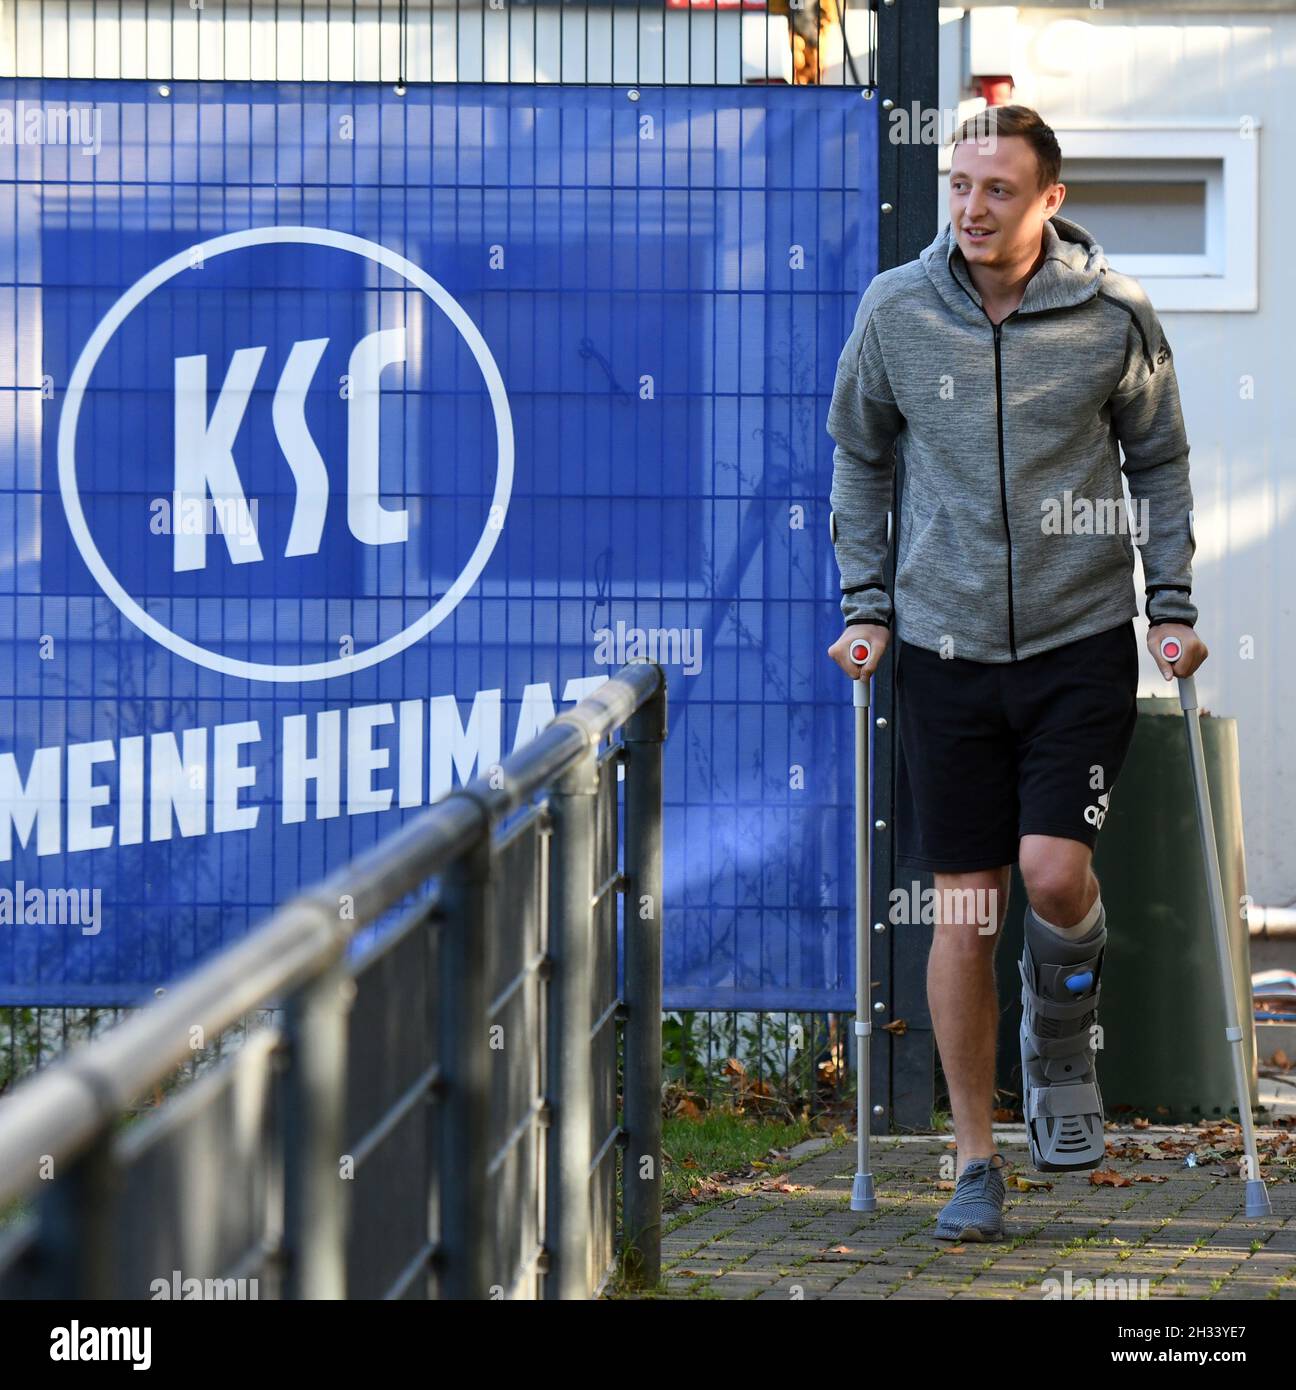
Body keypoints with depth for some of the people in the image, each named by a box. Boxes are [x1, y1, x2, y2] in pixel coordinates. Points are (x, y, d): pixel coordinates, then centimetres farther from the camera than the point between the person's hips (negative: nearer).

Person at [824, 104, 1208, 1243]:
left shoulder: (1112, 314, -4)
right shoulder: (896, 311, -2)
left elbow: (1160, 459, 9)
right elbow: (862, 457, 13)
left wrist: (1172, 604, 3)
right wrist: (865, 603, 7)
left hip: (1082, 637, -1)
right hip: (946, 640, 1)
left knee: (1054, 869, -16)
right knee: (965, 909, 1)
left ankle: (1063, 1047, 17)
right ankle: (977, 1164, 12)